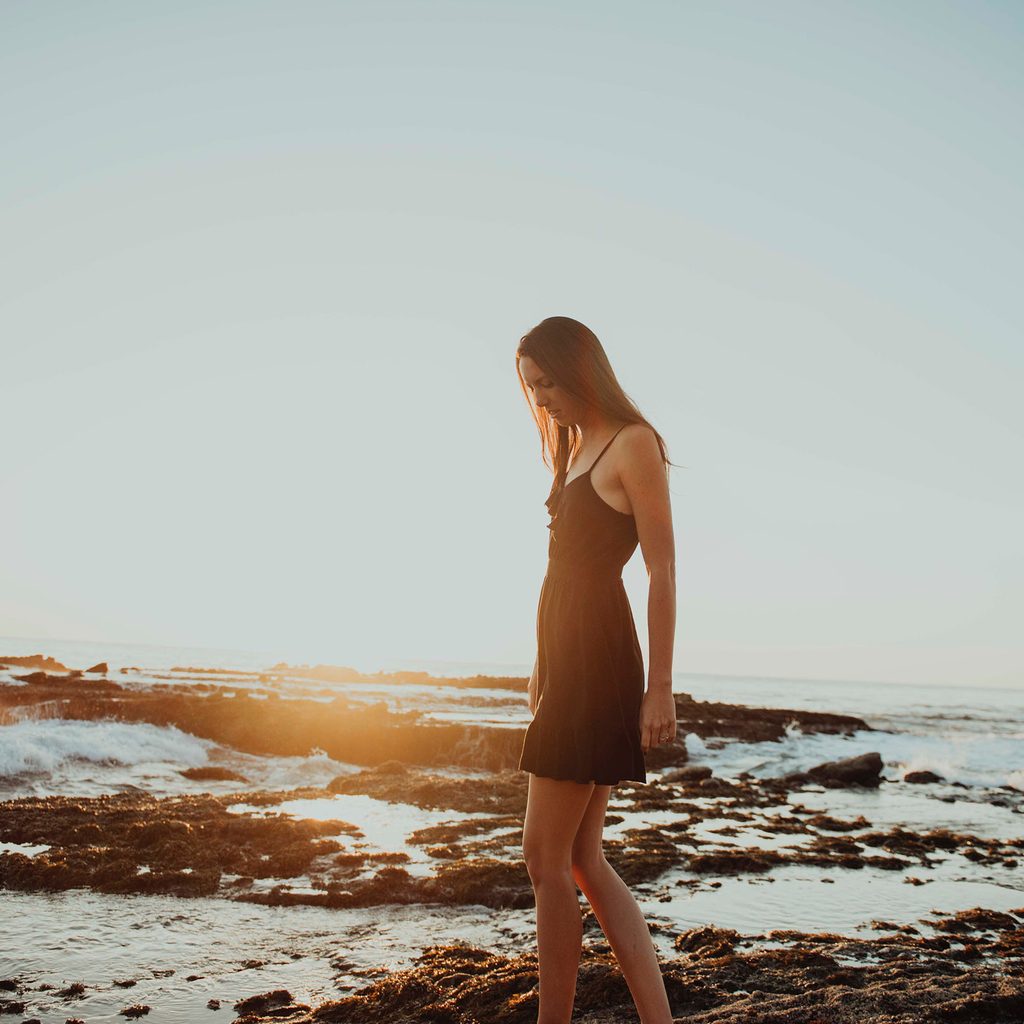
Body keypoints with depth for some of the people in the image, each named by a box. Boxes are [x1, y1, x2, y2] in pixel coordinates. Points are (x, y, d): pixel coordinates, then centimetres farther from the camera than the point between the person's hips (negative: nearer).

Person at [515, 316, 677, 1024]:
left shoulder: (633, 444, -7)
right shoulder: (576, 450, 18)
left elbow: (663, 575, -12)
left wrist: (659, 689, -15)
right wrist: (542, 668, 17)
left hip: (597, 659, -9)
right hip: (566, 658, 9)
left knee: (547, 856, -4)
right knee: (584, 858, 10)